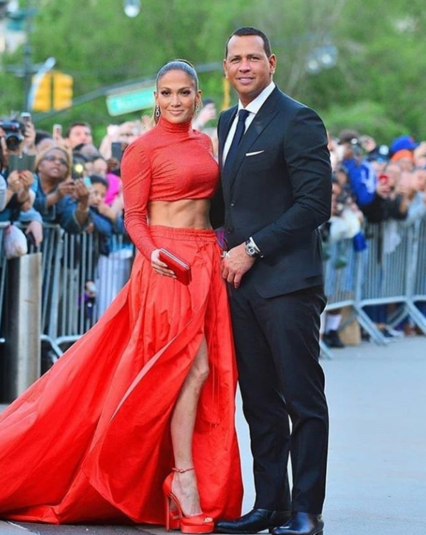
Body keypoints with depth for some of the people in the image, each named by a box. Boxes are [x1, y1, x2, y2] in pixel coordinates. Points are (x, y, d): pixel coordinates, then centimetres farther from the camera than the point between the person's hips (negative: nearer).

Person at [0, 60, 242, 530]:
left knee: (209, 372, 2)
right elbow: (133, 216, -7)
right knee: (193, 366, -13)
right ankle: (185, 482, -7)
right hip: (167, 262, -7)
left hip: (206, 262, 7)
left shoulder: (204, 142, 15)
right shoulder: (143, 149, -4)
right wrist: (153, 254, -24)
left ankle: (186, 481, 9)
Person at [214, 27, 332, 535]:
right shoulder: (228, 122, 17)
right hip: (241, 281, 8)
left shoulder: (298, 120, -8)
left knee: (303, 400, -3)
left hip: (287, 281, -8)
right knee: (260, 403, 9)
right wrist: (228, 251, 11)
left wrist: (252, 250, -12)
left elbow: (315, 203, -14)